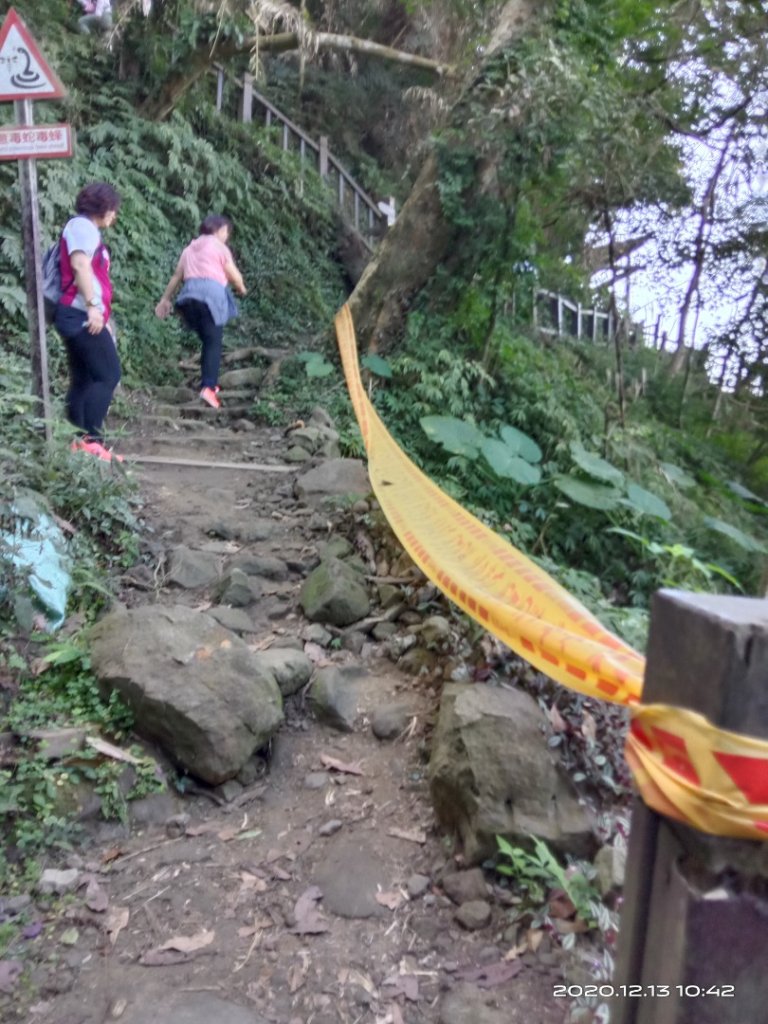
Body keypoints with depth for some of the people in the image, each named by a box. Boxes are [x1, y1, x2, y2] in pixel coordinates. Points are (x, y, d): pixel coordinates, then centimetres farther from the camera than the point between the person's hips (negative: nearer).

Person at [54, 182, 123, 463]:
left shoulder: (86, 229, 26)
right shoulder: (82, 225, -4)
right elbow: (79, 264, -20)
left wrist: (103, 317, 22)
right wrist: (93, 305, -26)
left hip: (80, 316, 10)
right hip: (82, 316, -10)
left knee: (84, 379, 7)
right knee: (109, 375, -13)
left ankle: (78, 441, 8)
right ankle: (90, 439, -16)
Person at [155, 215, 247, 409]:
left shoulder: (190, 248, 26)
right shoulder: (219, 247, 10)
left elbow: (177, 275, 25)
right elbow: (234, 275, 9)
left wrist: (165, 300, 29)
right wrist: (241, 289, 29)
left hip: (190, 294, 6)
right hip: (211, 293, -6)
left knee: (207, 340, 19)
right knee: (213, 342, -8)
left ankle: (210, 383, 20)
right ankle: (208, 387, -23)